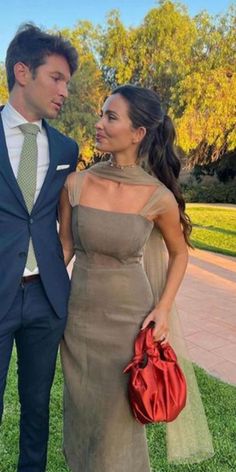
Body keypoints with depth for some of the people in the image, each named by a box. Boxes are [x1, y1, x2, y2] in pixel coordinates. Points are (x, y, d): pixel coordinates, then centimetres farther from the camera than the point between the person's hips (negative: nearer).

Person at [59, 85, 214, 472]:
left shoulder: (159, 197, -13)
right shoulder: (76, 184, -8)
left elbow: (179, 252, 3)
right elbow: (65, 245, 4)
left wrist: (164, 308, -5)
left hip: (130, 318, -2)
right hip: (79, 314, 3)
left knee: (120, 417, 15)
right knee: (81, 412, 22)